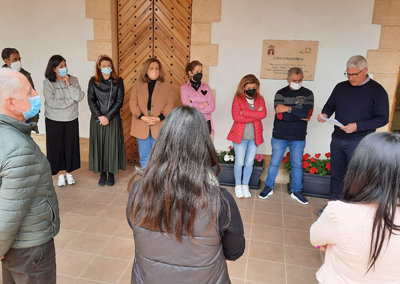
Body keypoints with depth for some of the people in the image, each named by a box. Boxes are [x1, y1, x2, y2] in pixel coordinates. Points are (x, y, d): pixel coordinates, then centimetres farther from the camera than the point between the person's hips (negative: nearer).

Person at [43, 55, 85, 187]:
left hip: (71, 119, 2)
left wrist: (69, 84, -18)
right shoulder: (48, 83, -9)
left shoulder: (73, 80, -1)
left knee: (71, 145, 8)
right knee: (57, 146, 6)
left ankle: (68, 172, 24)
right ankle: (61, 173, 22)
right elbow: (52, 102, -18)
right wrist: (71, 101, -13)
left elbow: (79, 97, -10)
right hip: (54, 121, -2)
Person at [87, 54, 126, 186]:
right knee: (99, 145, 4)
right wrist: (100, 116, -11)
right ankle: (102, 174, 15)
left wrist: (108, 116, -11)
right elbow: (90, 100, 1)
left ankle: (111, 174, 12)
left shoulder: (118, 81, 2)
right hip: (97, 119, 1)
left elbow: (119, 101, -3)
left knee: (112, 145, 0)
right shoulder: (93, 81, 5)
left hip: (113, 119, -1)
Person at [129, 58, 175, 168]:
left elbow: (170, 104, 0)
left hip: (159, 127, -1)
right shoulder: (137, 85, 11)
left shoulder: (166, 85, 8)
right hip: (141, 126, 1)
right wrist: (142, 117, -12)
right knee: (144, 157, 6)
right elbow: (133, 103, 3)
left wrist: (159, 118, -13)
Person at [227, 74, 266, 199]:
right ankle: (238, 186, 22)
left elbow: (263, 114, -13)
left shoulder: (260, 99, 5)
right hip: (240, 136, -3)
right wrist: (255, 116, -15)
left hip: (255, 136, 3)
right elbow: (236, 116, -18)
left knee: (249, 163, 10)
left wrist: (245, 112, -19)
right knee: (239, 162, 5)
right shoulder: (238, 99, -5)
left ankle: (245, 186, 26)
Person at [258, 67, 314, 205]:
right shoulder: (280, 93, -3)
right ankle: (269, 187, 22)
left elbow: (308, 113, -15)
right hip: (279, 136, -1)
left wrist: (289, 109, -20)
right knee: (274, 163, 7)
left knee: (297, 164, 10)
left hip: (298, 137, 1)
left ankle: (296, 191, 24)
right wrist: (300, 115, -15)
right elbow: (280, 115, -16)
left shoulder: (308, 94, 2)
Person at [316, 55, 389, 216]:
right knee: (336, 174, 15)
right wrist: (325, 114, -10)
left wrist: (357, 126, -24)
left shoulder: (377, 91, -9)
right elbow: (330, 105, 15)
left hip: (359, 143, -5)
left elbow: (382, 118, -11)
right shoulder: (341, 87, 6)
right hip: (337, 139, 5)